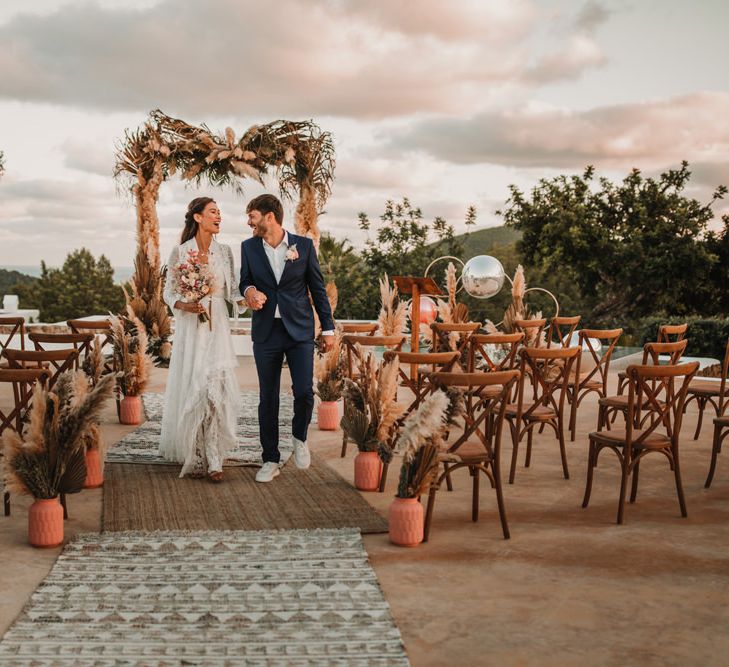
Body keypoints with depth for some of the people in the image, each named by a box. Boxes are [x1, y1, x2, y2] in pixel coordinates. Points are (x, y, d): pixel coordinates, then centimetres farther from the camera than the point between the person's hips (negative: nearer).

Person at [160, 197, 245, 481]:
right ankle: (193, 455, 15)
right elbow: (169, 291, 3)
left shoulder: (224, 251, 7)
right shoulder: (179, 252, -1)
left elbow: (232, 288, 6)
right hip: (190, 326, -2)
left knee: (216, 385, -7)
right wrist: (184, 305, -17)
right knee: (191, 388, 0)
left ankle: (212, 459, -2)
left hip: (217, 326, 2)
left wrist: (246, 299, -14)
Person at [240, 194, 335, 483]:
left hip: (299, 330, -2)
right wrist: (249, 291, -14)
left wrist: (328, 328, 3)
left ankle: (299, 438, 20)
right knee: (268, 398, 4)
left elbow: (317, 287, 3)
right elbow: (245, 281, 12)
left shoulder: (304, 245, -2)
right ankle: (271, 460, 16)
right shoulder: (249, 247, 3)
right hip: (266, 332, 2)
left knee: (304, 391, -10)